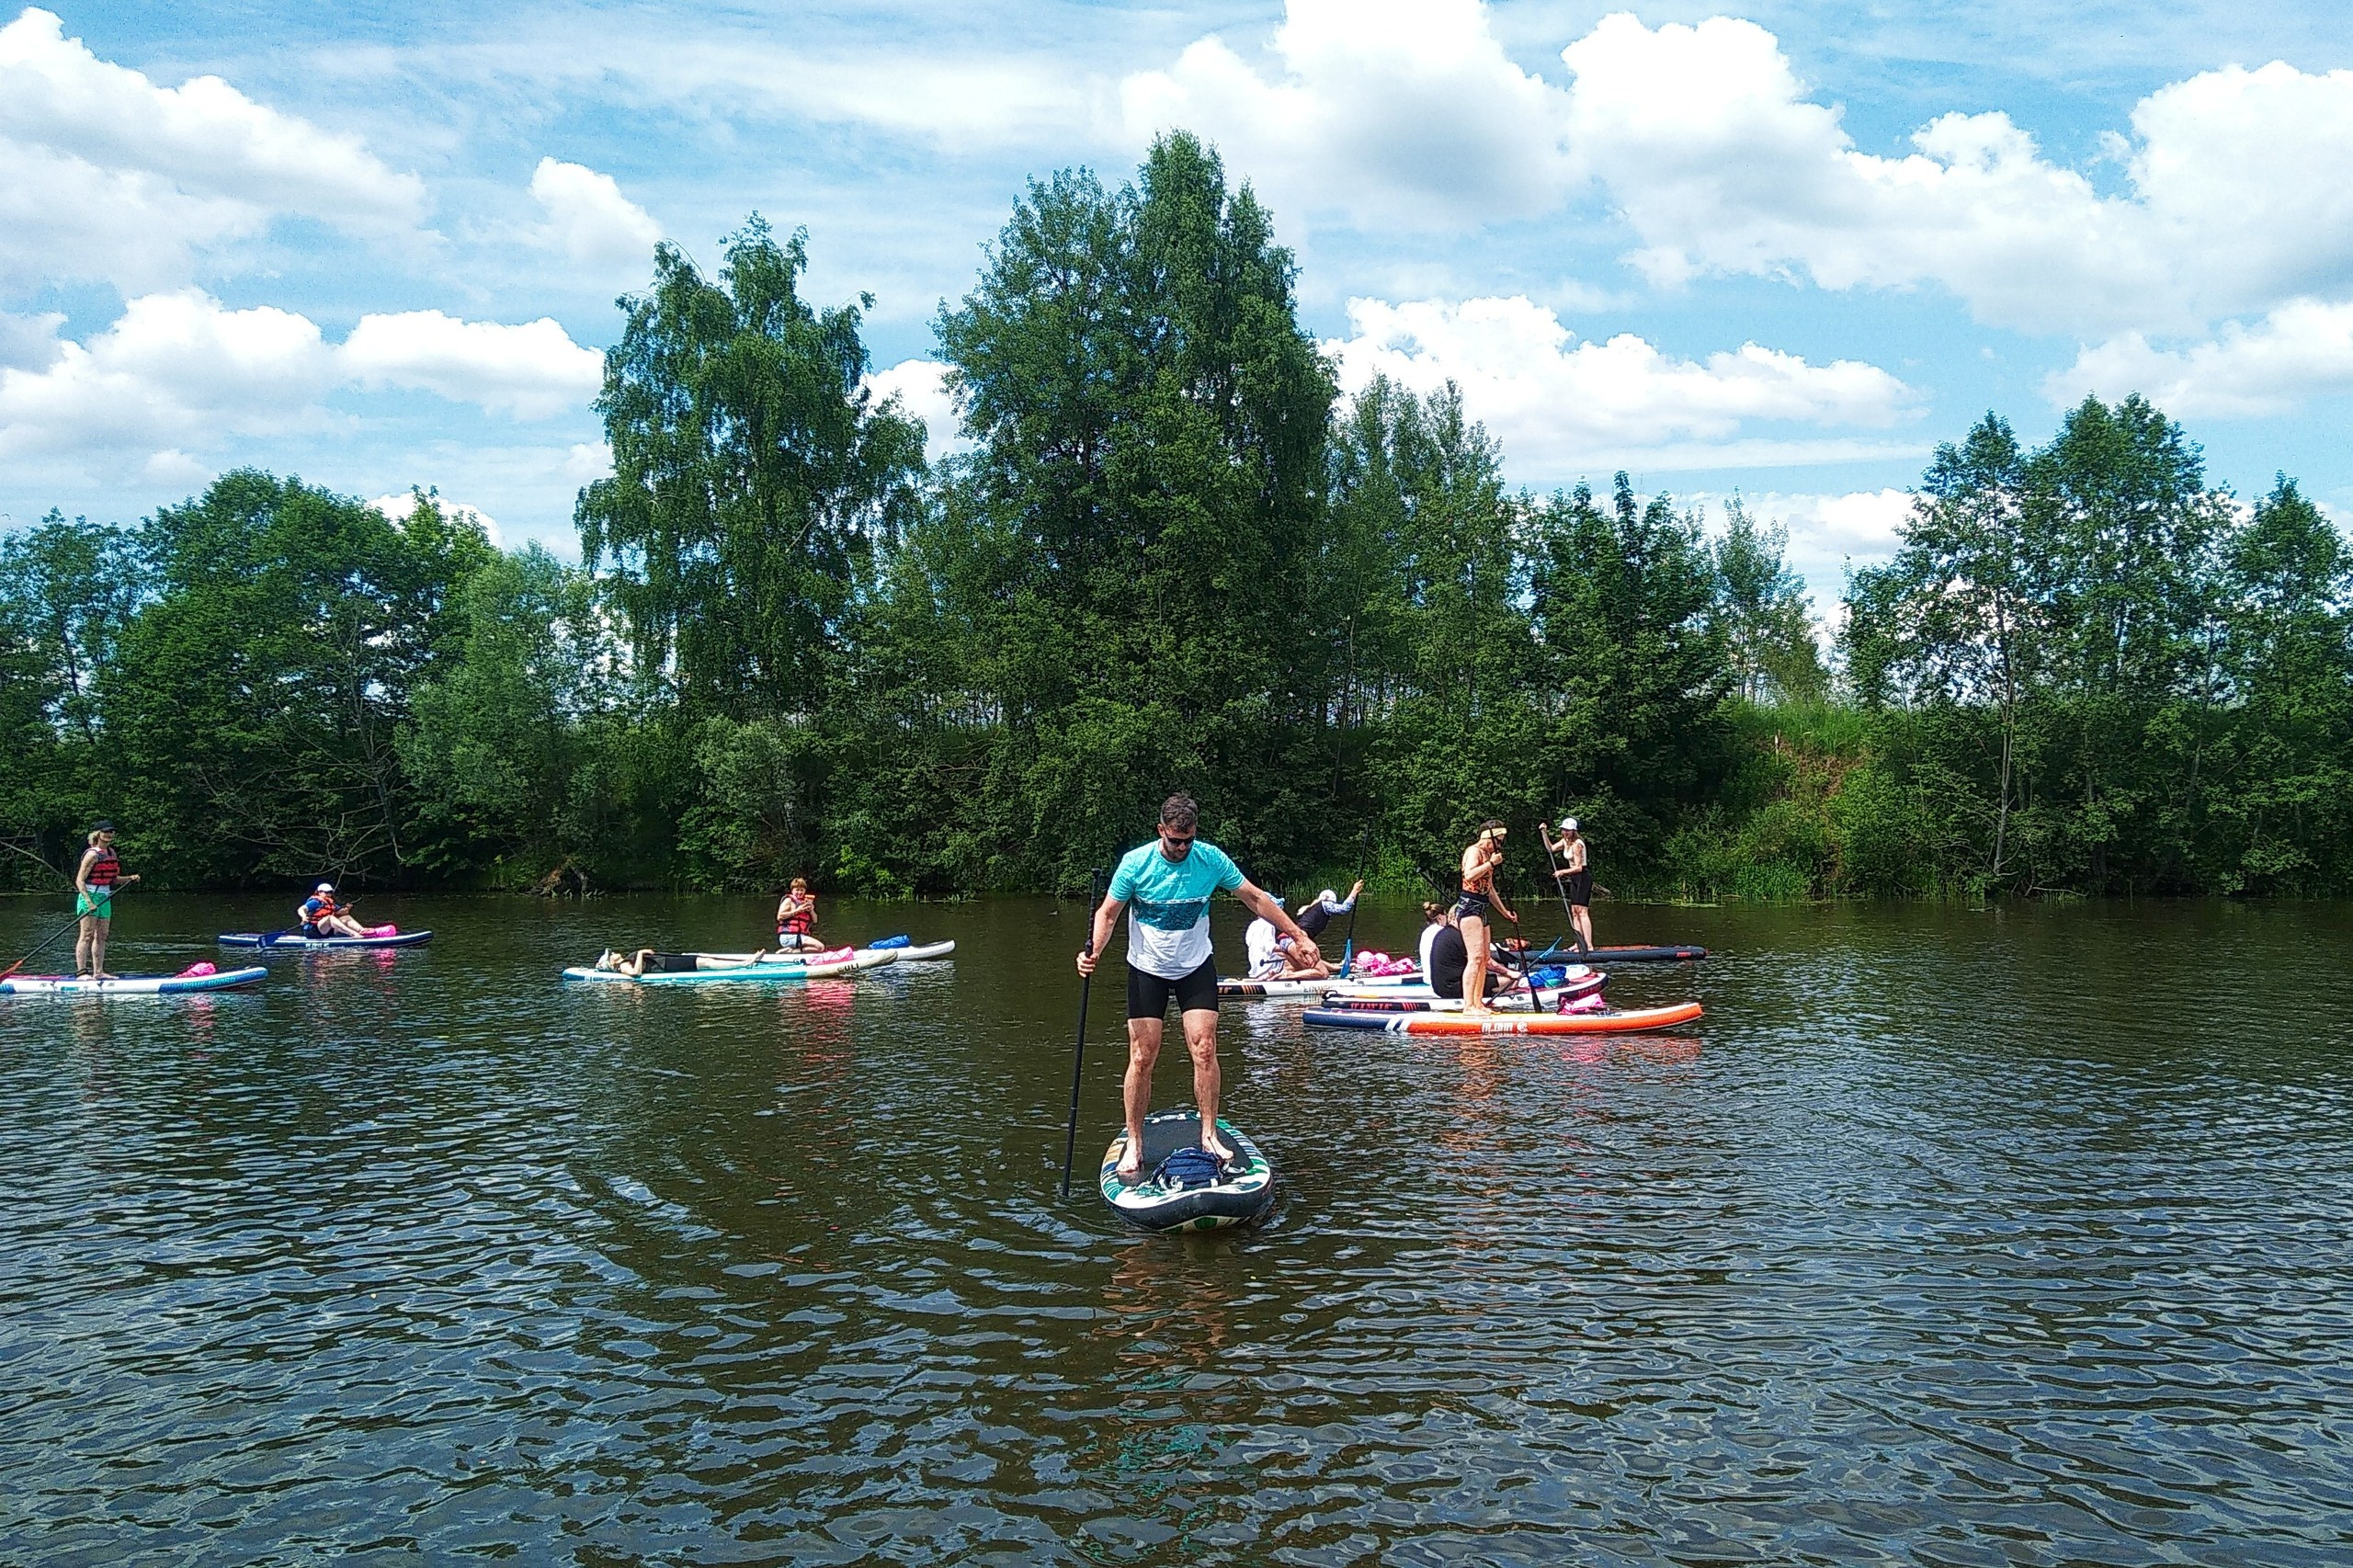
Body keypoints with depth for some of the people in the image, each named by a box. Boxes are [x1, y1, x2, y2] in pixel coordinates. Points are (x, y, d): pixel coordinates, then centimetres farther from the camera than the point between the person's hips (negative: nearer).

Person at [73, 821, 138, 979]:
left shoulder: (111, 853, 14)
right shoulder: (92, 854, -11)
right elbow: (79, 880, -15)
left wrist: (129, 879, 5)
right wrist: (88, 901, -24)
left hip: (105, 898, 8)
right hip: (90, 896, -8)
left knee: (101, 936, 9)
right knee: (87, 935, -10)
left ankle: (98, 972, 13)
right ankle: (81, 972, -10)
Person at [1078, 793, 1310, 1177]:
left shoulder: (1211, 859, -11)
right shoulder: (1135, 863, -15)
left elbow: (1256, 899, -1)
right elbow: (1108, 912, -8)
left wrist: (1298, 934, -1)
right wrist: (1093, 951, -27)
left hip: (1196, 967, 1)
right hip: (1147, 969, -1)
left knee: (1204, 1049, -9)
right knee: (1142, 1057, -3)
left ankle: (1209, 1136, 4)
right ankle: (1134, 1145, 7)